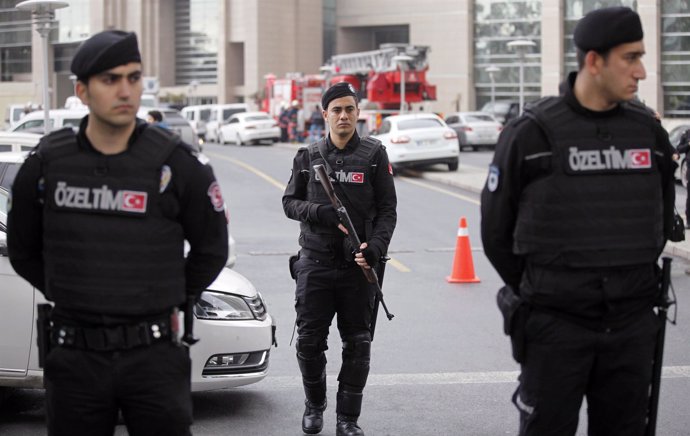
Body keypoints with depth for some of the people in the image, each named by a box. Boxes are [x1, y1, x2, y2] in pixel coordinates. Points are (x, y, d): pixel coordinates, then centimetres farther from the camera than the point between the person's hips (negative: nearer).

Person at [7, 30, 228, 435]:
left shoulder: (177, 164, -5)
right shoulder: (46, 165, 0)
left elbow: (212, 249, 7)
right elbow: (23, 252, 14)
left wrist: (170, 302, 9)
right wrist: (69, 296, 11)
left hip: (153, 355, -1)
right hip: (75, 358, 2)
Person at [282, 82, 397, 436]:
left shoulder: (374, 155, 2)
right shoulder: (308, 156, 7)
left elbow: (387, 209, 0)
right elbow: (290, 202, 9)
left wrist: (375, 246, -16)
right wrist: (322, 213, -11)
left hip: (358, 264, -1)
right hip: (315, 263, 1)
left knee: (357, 344, 3)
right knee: (309, 340, 4)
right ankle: (314, 405, 26)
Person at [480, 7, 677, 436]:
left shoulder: (649, 132, 5)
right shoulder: (532, 134, -7)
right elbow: (496, 228, 1)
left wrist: (632, 284, 13)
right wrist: (538, 293, 5)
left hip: (633, 325, 4)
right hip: (555, 325, -4)